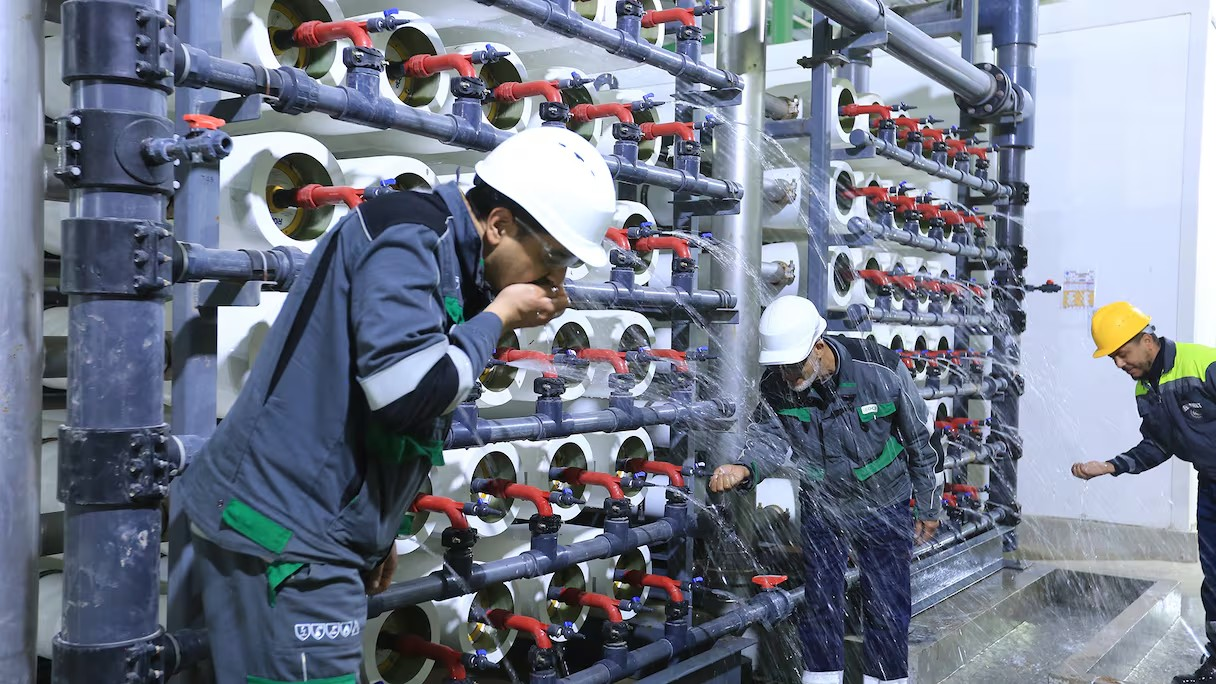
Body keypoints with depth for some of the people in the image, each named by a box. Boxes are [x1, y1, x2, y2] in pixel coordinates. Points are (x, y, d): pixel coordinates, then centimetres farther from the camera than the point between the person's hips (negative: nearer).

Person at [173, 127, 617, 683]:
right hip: (283, 537, -9)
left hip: (316, 534, 9)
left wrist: (376, 532, 19)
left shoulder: (449, 261, 14)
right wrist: (498, 316, -11)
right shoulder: (408, 236, -14)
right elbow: (409, 390, -26)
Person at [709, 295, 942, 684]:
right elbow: (772, 439, -19)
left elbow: (919, 440, -10)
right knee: (821, 604, 9)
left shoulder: (882, 370, -23)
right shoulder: (775, 387, -15)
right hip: (822, 507, 2)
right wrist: (744, 469, -43)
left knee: (888, 608, 6)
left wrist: (928, 507, 0)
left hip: (885, 507, -2)